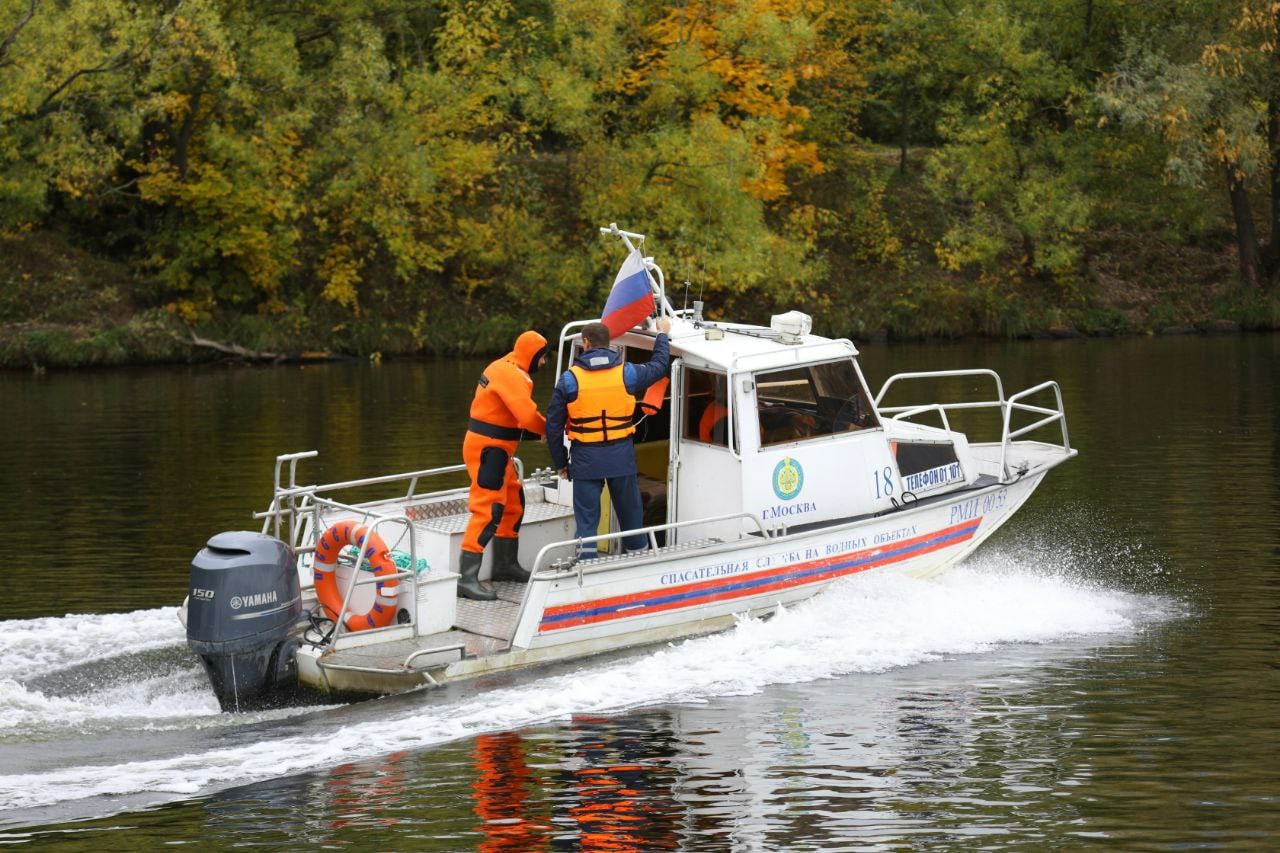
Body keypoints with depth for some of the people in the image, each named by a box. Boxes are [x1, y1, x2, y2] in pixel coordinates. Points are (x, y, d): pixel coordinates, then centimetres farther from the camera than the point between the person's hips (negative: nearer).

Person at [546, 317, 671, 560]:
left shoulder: (570, 379, -6)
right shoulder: (627, 372, -2)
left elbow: (553, 425, -3)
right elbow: (659, 366, 19)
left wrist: (560, 463, 8)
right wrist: (662, 335, 37)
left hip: (586, 458, -2)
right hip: (621, 456, 2)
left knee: (586, 518, 2)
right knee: (630, 513, 16)